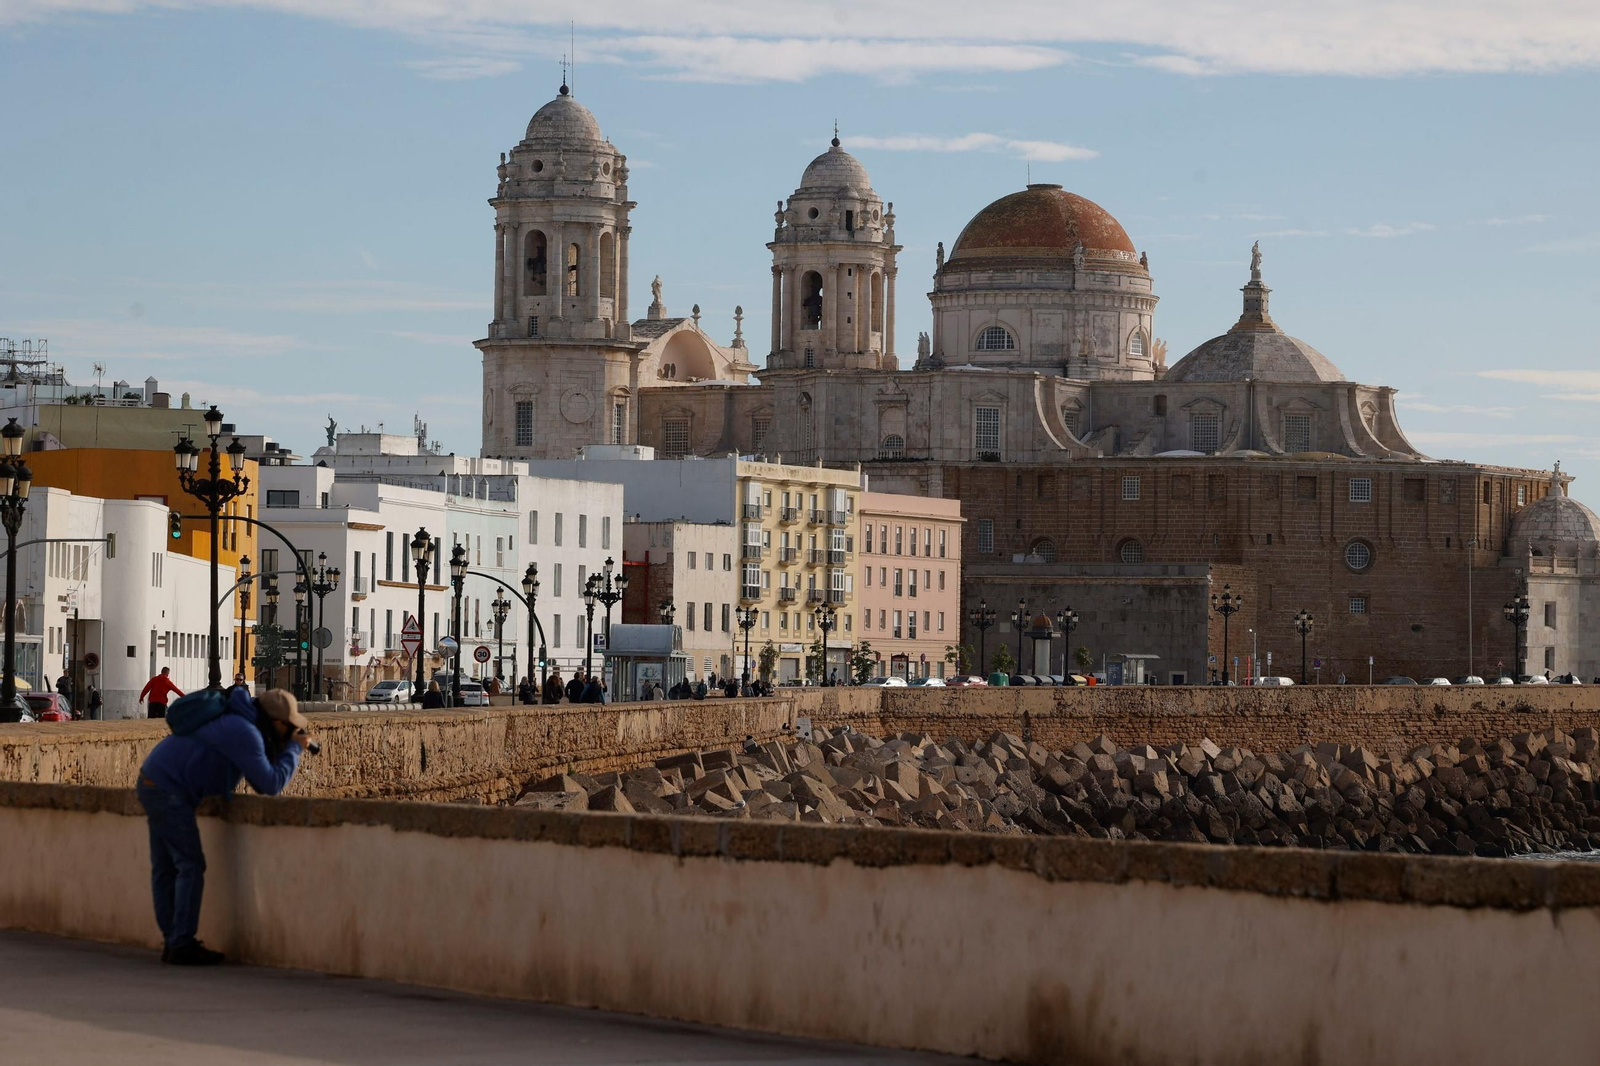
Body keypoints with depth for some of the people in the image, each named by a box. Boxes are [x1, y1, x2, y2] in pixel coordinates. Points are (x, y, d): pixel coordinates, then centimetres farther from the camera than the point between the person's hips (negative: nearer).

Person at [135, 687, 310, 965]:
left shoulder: (240, 726, 13)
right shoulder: (244, 733, -19)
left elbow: (261, 784, 13)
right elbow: (271, 784, -19)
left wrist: (285, 747, 4)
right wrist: (294, 748, -7)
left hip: (154, 783, 11)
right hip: (168, 789, -11)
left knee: (165, 868, 12)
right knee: (191, 866, -9)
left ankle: (172, 942, 16)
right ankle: (182, 945, -10)